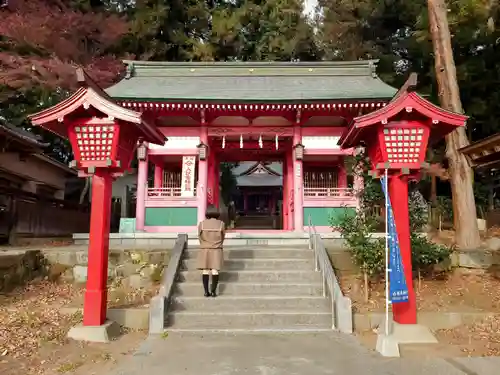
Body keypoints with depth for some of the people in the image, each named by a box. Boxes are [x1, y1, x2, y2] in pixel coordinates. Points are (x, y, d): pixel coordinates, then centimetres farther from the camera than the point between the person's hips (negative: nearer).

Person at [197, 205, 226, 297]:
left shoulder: (202, 224, -6)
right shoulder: (221, 224, -6)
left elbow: (200, 237, 4)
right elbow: (223, 237, 4)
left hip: (204, 249, 1)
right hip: (217, 250, -1)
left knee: (205, 271, 5)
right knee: (215, 271, 3)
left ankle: (206, 291, 4)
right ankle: (213, 291, 1)